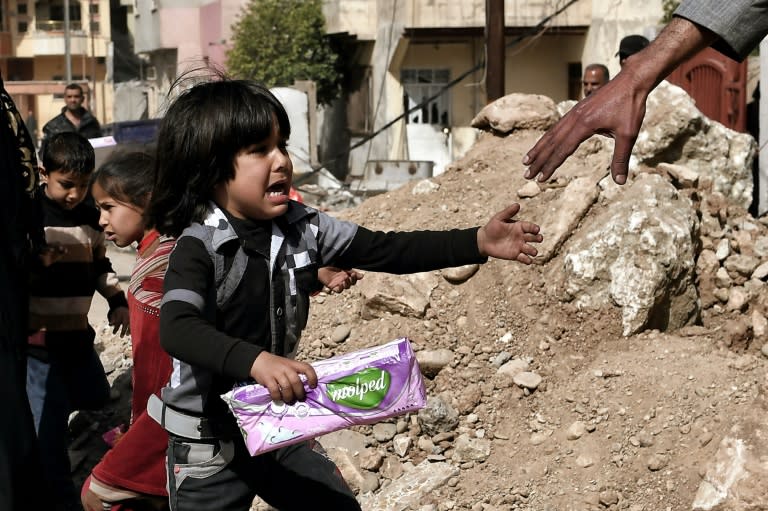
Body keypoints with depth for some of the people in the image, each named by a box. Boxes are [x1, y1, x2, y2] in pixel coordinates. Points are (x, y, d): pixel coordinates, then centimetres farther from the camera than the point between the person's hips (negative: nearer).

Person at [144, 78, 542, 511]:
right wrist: (255, 360, -51)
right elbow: (178, 330, -35)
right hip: (208, 442, -5)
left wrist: (477, 243, -12)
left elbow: (385, 250, -3)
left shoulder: (302, 228, -3)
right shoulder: (200, 247, -21)